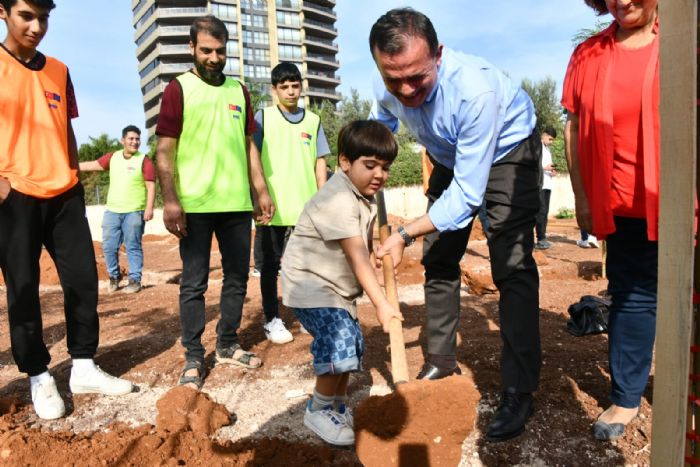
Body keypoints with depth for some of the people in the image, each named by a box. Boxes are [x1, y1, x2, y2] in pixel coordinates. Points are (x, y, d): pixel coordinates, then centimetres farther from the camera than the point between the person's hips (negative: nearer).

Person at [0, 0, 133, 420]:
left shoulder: (58, 71, 13)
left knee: (83, 278, 4)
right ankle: (39, 377, 16)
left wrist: (75, 179, 11)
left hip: (64, 194, 5)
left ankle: (84, 367, 17)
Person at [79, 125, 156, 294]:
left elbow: (151, 186, -9)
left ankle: (135, 280, 9)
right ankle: (114, 275, 25)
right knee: (108, 246, 7)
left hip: (134, 212, -4)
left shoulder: (144, 160, -4)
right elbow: (92, 165, 19)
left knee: (133, 247, 0)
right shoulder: (112, 157, 10)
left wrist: (149, 208, -17)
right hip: (112, 210, 5)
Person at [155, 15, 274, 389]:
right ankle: (193, 357, 14)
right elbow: (164, 150, -4)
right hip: (195, 204, -4)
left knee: (237, 278, 10)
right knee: (194, 283, 2)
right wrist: (169, 200, -14)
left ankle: (227, 344, 26)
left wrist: (261, 191, 11)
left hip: (237, 203, 5)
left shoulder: (238, 91, 14)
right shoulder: (178, 89, 1)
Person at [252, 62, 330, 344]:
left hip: (306, 206, 2)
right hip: (272, 206, -2)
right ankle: (272, 320, 17)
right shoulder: (263, 117, 3)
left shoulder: (313, 120, 10)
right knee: (270, 265, 6)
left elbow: (319, 162, 10)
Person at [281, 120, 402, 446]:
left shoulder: (367, 195, 6)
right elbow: (357, 257, -30)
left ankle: (339, 408, 32)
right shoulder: (338, 200, -26)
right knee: (340, 346, -16)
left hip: (338, 285, 10)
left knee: (351, 345, 13)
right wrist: (381, 304, -30)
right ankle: (318, 411, 7)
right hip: (310, 284, -10)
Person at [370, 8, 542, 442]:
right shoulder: (387, 87, -22)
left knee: (512, 267, -16)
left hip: (507, 152, -5)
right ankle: (442, 361, 22)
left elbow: (468, 194, -36)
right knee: (438, 258, 7)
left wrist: (405, 235, -35)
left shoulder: (476, 89, -40)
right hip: (451, 158, 6)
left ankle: (519, 392, -6)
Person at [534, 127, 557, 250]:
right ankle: (540, 239, -11)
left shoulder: (547, 149, 22)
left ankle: (543, 238, 9)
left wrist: (551, 171, 5)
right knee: (541, 211, -12)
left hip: (547, 184, 8)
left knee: (545, 211, 6)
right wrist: (545, 167, -18)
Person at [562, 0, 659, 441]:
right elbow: (574, 127, 7)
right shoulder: (588, 55, 4)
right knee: (631, 296, 10)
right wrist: (582, 196, 4)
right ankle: (626, 397, 24)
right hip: (623, 205, 2)